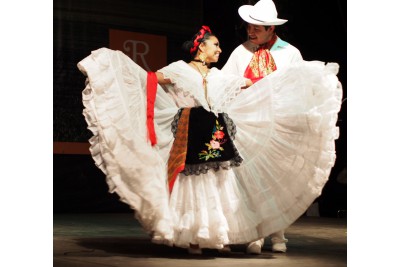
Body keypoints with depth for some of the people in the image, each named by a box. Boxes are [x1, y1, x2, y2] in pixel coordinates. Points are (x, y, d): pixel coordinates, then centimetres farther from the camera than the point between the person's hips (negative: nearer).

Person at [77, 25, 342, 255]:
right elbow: (149, 80, -3)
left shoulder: (218, 75, 21)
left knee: (220, 183, 1)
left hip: (217, 133, 6)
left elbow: (252, 84, 24)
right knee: (195, 183, -6)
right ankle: (194, 238, -1)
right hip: (192, 132, -5)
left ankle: (220, 236, 5)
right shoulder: (180, 69, 5)